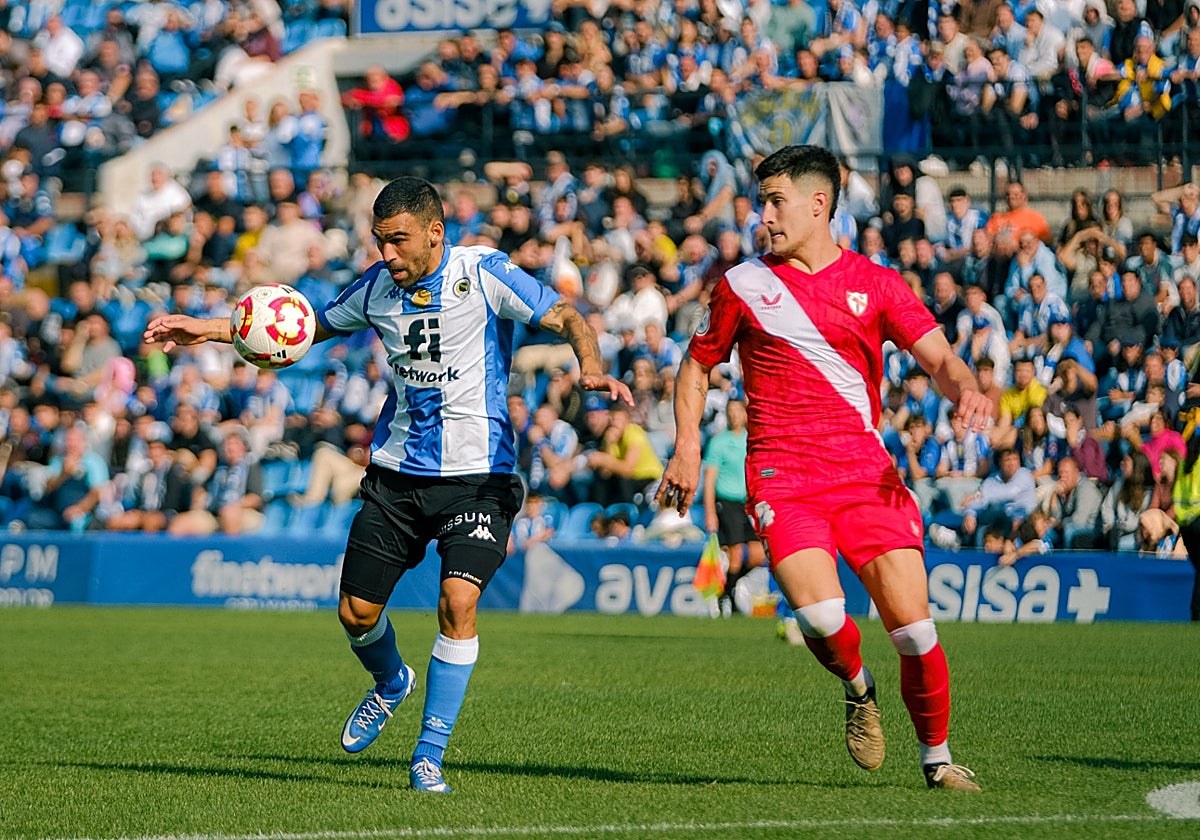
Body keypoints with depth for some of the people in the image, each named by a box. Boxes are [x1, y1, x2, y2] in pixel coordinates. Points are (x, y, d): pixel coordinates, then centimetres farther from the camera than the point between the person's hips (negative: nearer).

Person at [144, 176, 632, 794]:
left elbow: (566, 319, -14)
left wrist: (590, 368, -36)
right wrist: (205, 329, 14)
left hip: (476, 472, -5)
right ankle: (391, 684, 38)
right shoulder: (378, 286, 4)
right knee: (356, 611, 2)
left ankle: (429, 754, -9)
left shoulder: (484, 274, -10)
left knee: (458, 599, -21)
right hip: (396, 470, 5)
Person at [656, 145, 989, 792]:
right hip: (782, 481, -1)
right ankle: (858, 689, 10)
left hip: (866, 473, 1)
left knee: (913, 626, -9)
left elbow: (938, 356, -1)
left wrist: (965, 389, -23)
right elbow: (698, 364, 20)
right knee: (819, 615, -24)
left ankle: (936, 757, 13)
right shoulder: (742, 285, 9)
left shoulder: (876, 284, 8)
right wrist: (687, 447, 7)